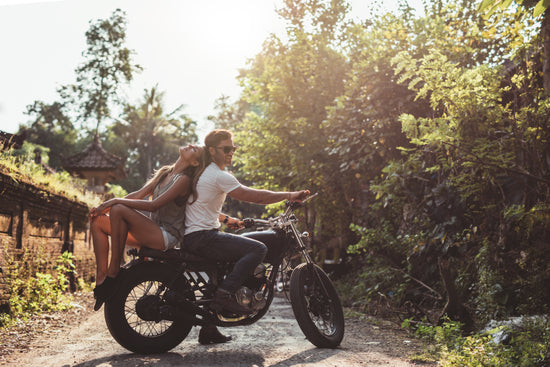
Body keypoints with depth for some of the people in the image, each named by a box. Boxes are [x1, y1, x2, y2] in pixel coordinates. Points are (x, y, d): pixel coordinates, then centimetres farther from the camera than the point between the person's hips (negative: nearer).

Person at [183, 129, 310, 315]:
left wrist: (226, 219, 25)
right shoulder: (219, 176, -13)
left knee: (244, 248, 28)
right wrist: (289, 195, -9)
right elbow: (254, 195, -16)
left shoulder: (202, 172, 18)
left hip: (191, 236, 11)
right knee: (258, 249, -19)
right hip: (202, 237, -11)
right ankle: (224, 294, -24)